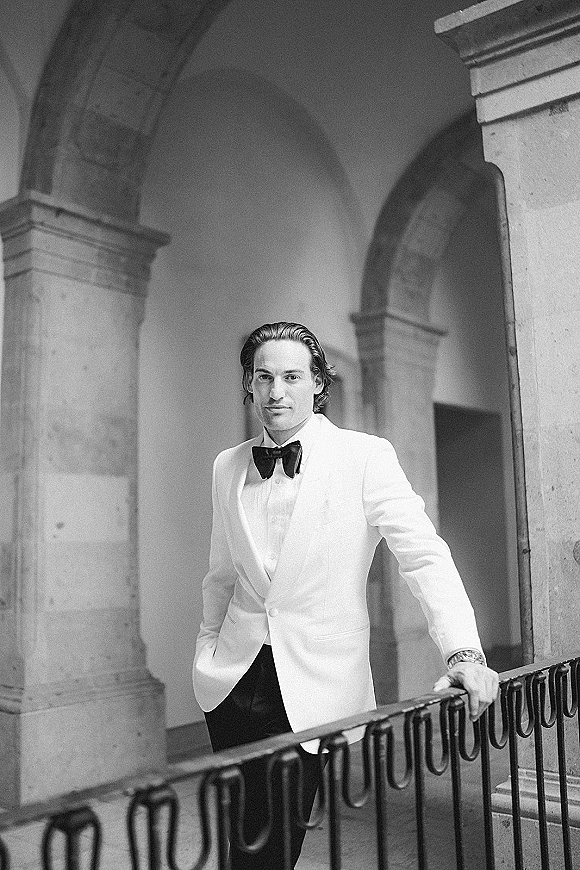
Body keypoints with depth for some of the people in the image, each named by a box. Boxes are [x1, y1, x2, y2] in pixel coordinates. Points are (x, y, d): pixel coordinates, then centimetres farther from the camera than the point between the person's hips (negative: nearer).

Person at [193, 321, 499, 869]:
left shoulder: (365, 457, -9)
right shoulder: (227, 468, 4)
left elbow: (424, 556, -15)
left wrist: (464, 653, -25)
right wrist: (207, 651, 12)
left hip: (314, 688, -3)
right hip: (233, 680, 4)